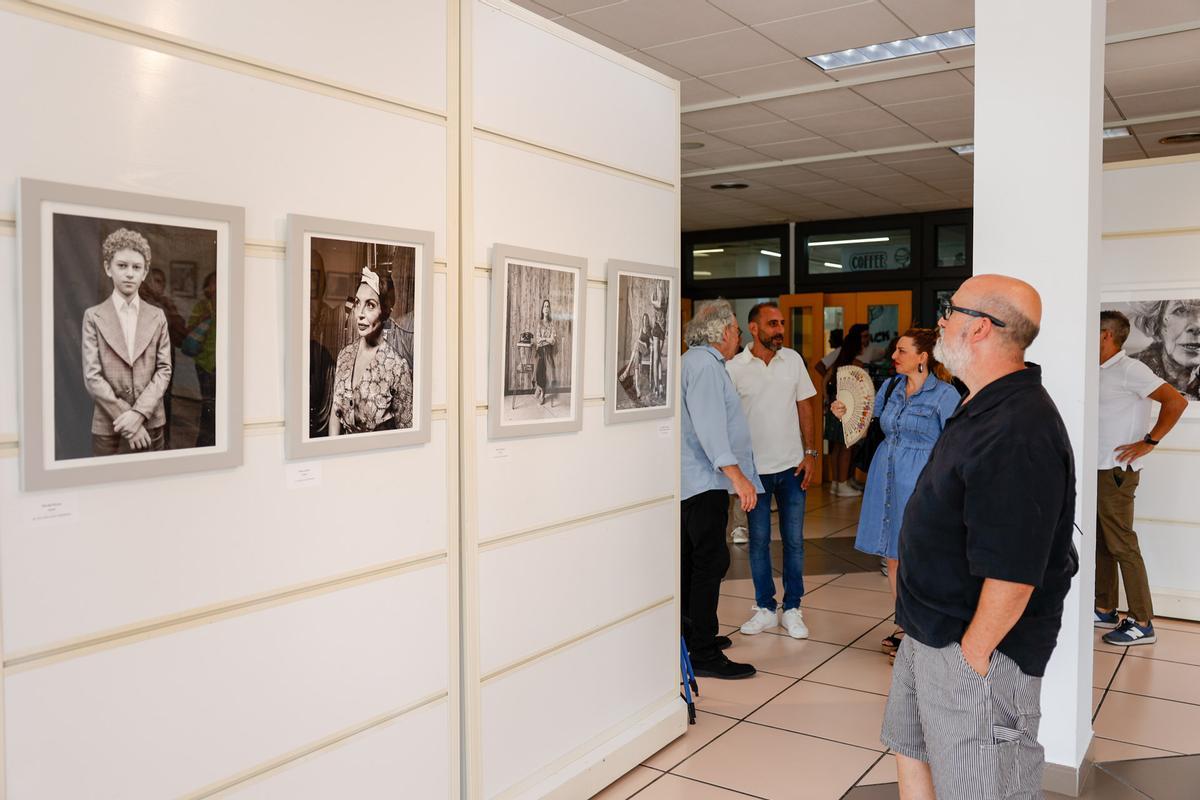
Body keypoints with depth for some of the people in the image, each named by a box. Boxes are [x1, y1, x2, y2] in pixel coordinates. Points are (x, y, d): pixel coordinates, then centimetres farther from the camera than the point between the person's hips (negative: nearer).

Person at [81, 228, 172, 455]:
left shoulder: (157, 316, 7)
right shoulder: (93, 317, 0)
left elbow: (164, 369, 1)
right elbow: (92, 376, -6)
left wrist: (139, 412, -12)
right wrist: (127, 421, -13)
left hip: (151, 424, 2)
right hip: (109, 427, -2)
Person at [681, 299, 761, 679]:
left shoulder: (693, 360, 19)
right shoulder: (705, 364, -15)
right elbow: (709, 425, -25)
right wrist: (736, 474, -28)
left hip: (689, 479, 11)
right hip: (705, 480, -11)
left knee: (692, 561, 16)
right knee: (711, 561, -9)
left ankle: (693, 636, 28)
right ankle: (704, 654, -5)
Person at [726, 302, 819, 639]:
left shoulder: (792, 359, 2)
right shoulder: (733, 367, -7)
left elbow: (805, 405, 8)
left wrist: (810, 452, 2)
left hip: (792, 465, 2)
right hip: (755, 468, -2)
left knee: (794, 540, 7)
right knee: (758, 541, 8)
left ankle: (792, 609, 20)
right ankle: (765, 608, 22)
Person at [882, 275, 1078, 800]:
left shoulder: (1018, 433, -27)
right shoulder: (985, 409, 8)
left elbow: (1012, 572, -29)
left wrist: (972, 654, -19)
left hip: (976, 648, -10)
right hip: (930, 633, 10)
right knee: (911, 752, 23)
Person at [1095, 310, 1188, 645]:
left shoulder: (1129, 369, -11)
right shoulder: (1101, 373, 13)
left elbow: (1176, 401, -18)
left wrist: (1148, 442, -16)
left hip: (1116, 472, -9)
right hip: (1098, 471, 9)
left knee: (1122, 545, -5)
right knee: (1101, 543, 14)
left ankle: (1142, 623, 1)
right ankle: (1105, 610, 24)